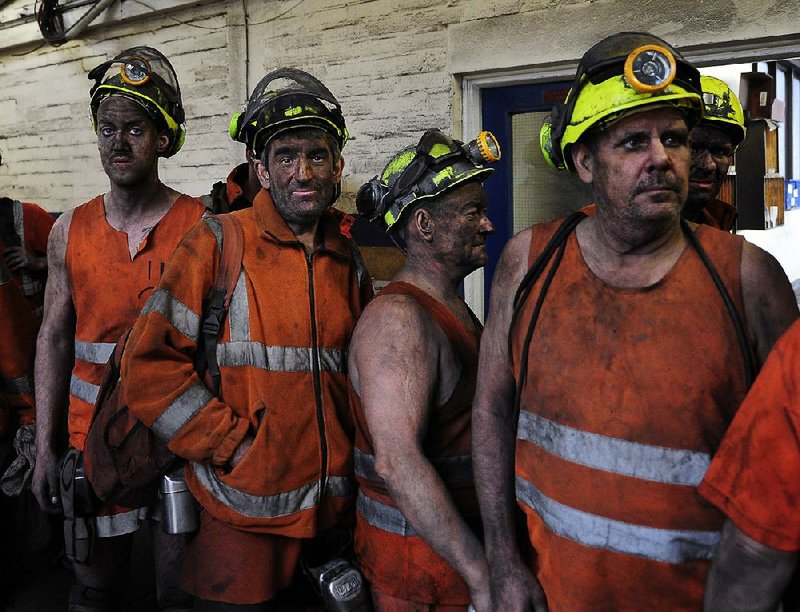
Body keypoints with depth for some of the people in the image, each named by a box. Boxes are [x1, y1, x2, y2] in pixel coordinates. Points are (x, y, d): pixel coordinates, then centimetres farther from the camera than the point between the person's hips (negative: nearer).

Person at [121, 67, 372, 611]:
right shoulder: (219, 245, -8)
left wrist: (351, 455, 9)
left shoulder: (349, 264, 7)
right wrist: (235, 445, -14)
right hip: (243, 514, -4)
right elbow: (151, 366, -12)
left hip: (330, 514, 5)